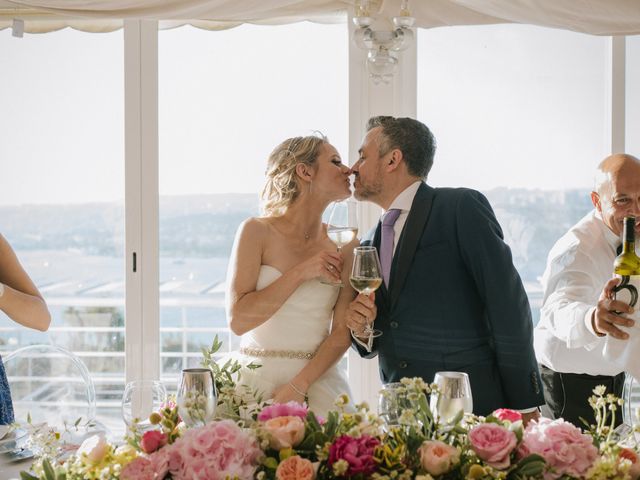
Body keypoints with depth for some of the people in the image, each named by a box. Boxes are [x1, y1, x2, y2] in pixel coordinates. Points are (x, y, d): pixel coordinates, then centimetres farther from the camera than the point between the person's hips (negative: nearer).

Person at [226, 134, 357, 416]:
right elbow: (238, 320, -12)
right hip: (257, 381, -2)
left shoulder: (344, 246, 3)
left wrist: (299, 385, -12)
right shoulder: (257, 232, -5)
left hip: (318, 382, 2)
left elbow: (343, 331, 0)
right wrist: (299, 273, -16)